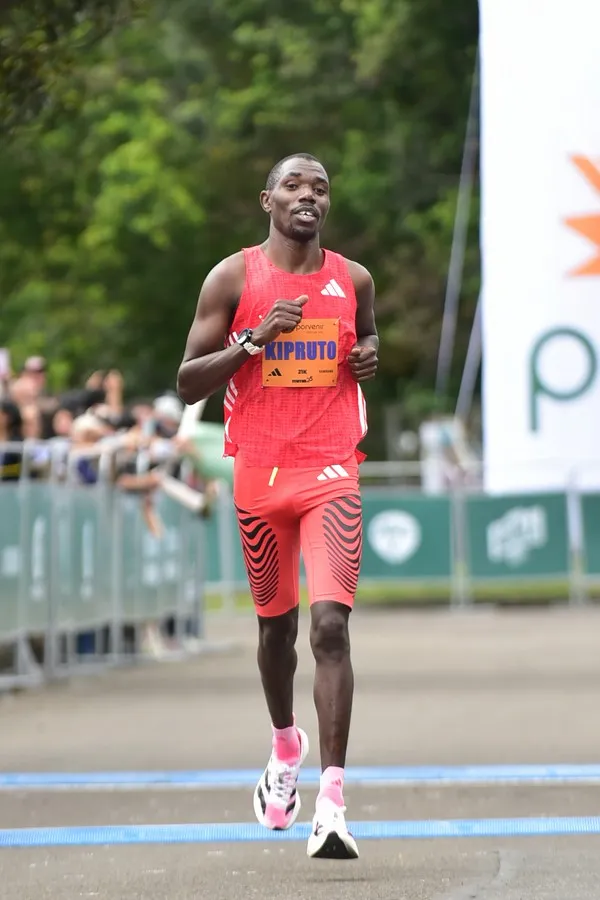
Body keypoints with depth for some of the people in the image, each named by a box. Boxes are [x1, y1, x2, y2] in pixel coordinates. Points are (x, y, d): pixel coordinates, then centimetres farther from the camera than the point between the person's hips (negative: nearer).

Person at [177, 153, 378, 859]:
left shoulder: (353, 281, 7)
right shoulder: (233, 279, 0)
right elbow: (187, 384, -2)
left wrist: (369, 358, 2)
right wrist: (255, 338, -16)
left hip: (331, 473, -1)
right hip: (260, 474, 1)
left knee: (330, 624, -16)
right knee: (275, 622, 16)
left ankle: (332, 800, -21)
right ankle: (285, 745, 45)